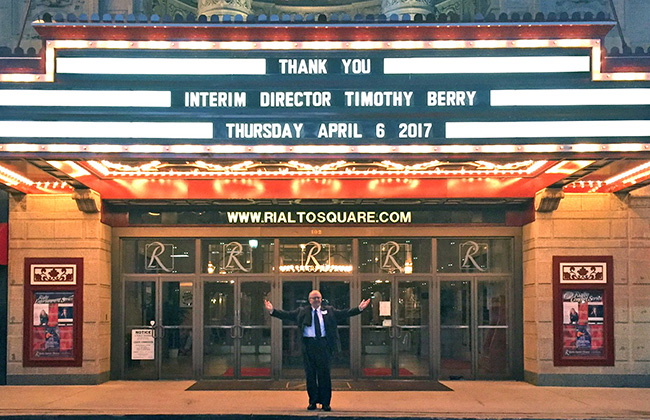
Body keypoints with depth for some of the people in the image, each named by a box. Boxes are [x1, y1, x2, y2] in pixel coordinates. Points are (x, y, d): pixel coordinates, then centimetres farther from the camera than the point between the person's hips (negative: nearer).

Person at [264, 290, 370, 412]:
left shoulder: (329, 311, 13)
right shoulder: (302, 312, 10)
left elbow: (344, 314, 13)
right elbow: (287, 315, 6)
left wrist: (359, 309, 5)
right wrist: (272, 310, -5)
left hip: (323, 345, 0)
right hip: (308, 344, 0)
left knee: (324, 374, 0)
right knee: (310, 374, 3)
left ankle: (325, 403, 7)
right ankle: (312, 401, 13)